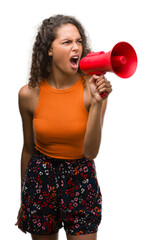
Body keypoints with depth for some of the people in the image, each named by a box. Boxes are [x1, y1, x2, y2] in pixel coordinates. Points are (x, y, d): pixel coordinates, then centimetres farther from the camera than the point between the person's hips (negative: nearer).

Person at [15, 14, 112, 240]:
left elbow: (90, 152, -18)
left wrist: (97, 103, -30)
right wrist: (23, 200, 12)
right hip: (40, 178, 1)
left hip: (81, 179, -1)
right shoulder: (29, 94, -9)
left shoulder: (93, 88, -13)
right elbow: (28, 148, 4)